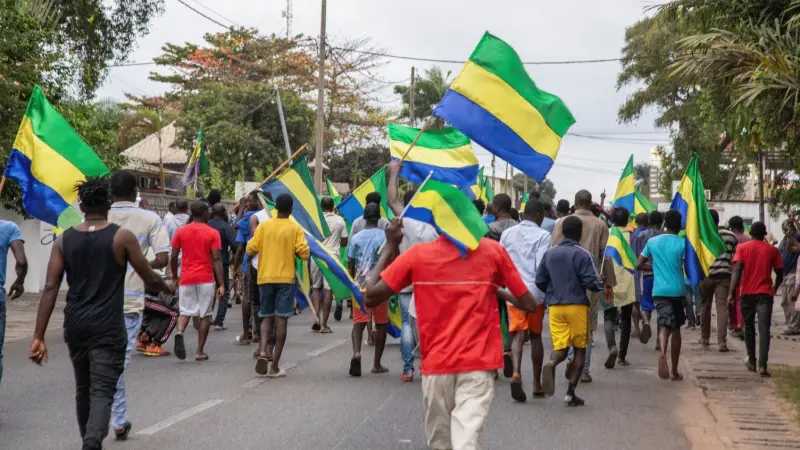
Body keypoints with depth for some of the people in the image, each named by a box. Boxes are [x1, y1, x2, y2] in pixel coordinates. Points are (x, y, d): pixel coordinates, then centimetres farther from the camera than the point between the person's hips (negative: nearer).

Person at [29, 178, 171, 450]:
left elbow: (50, 288, -4)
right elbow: (150, 280, 0)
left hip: (75, 325, 4)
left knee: (83, 388, 22)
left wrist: (39, 337, -5)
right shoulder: (122, 237, -5)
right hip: (108, 328, -4)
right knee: (102, 392, -7)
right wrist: (169, 289, 23)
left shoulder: (64, 240, 3)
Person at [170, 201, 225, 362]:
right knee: (205, 314, 7)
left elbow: (173, 257, 4)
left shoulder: (181, 231, 4)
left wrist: (175, 277, 18)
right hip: (205, 279, -2)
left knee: (185, 311, 9)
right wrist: (221, 284, -8)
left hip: (186, 279, 2)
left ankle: (179, 333, -23)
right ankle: (200, 351, 7)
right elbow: (216, 260, -8)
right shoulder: (212, 233, -4)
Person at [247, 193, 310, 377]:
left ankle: (263, 351, -10)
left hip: (265, 277, 2)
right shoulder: (295, 228, -4)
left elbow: (250, 250, -1)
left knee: (267, 317, 15)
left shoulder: (263, 226, 1)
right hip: (285, 278, -2)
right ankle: (274, 366, -2)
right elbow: (304, 254, -10)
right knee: (281, 319, 0)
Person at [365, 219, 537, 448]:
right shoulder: (493, 251, -1)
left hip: (436, 364, 1)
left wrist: (389, 247, 7)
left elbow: (371, 297, 0)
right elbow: (529, 304, 3)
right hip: (479, 363, -1)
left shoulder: (418, 254, -3)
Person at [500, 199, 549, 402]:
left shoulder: (507, 234, 7)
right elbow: (541, 266, -14)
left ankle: (516, 372, -29)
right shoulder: (542, 235, -6)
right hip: (535, 292, -2)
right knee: (535, 335, 12)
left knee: (517, 335, -3)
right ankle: (537, 383, 19)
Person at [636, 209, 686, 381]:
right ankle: (674, 371, 19)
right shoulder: (682, 243, -4)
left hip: (659, 290, 1)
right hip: (677, 290, -1)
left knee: (665, 325, -6)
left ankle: (662, 351, -40)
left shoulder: (652, 242, 4)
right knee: (676, 328, 13)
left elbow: (639, 265, 8)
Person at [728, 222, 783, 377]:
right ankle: (762, 365, -17)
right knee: (764, 329, -6)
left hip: (747, 293, 0)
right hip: (765, 294, 0)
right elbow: (780, 275, 8)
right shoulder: (772, 250, 5)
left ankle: (752, 361, 26)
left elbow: (737, 270, -10)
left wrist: (732, 292, -12)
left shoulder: (742, 248, 2)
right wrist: (774, 289, 27)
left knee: (749, 327, 17)